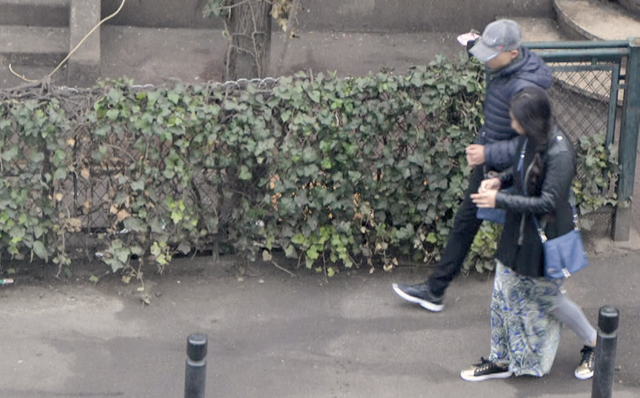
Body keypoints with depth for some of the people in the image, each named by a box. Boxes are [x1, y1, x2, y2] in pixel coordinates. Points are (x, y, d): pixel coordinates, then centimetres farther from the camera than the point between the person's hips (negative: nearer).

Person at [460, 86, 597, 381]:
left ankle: (593, 342, 36)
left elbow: (548, 203, -28)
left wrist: (500, 200, -27)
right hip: (518, 230, 8)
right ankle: (501, 360, 27)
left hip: (545, 236, -8)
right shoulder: (529, 139, -4)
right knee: (505, 294, 12)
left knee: (549, 297, 11)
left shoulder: (559, 153, -28)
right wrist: (501, 180, -3)